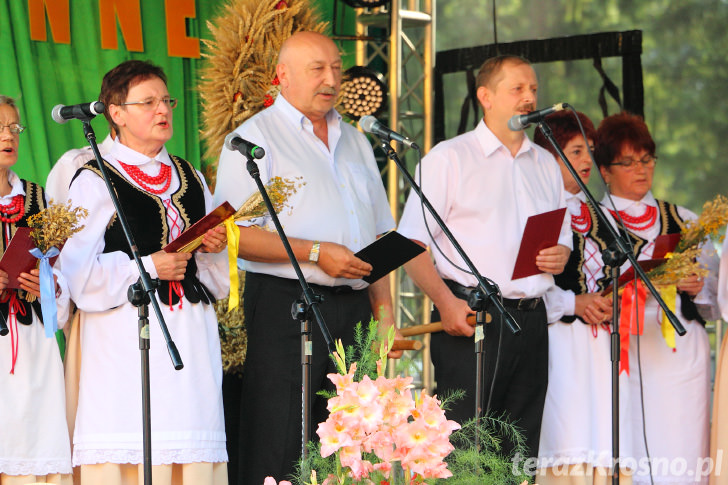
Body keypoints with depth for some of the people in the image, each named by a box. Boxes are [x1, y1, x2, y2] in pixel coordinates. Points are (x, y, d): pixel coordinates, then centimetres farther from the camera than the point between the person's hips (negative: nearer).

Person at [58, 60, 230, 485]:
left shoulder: (191, 180, 19)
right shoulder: (95, 182, 1)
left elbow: (221, 281, 21)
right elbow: (79, 274, -8)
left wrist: (214, 249, 1)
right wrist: (147, 267, -14)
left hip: (191, 337, 5)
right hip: (124, 343, -5)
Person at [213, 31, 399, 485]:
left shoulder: (355, 141, 21)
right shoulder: (255, 137, -2)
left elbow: (378, 234, 23)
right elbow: (235, 234, -12)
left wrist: (384, 307, 12)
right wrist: (315, 253, -17)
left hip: (354, 307, 6)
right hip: (286, 306, -6)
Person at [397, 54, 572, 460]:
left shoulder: (547, 164, 20)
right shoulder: (449, 158, 2)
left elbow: (562, 239, 26)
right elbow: (410, 243, -4)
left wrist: (560, 256, 1)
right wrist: (446, 302, -17)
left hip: (531, 319, 6)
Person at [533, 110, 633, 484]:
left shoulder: (596, 215, 20)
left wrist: (611, 302, 5)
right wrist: (573, 303, -13)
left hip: (599, 339, 6)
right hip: (558, 336, -6)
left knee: (602, 437, -1)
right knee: (564, 441, -12)